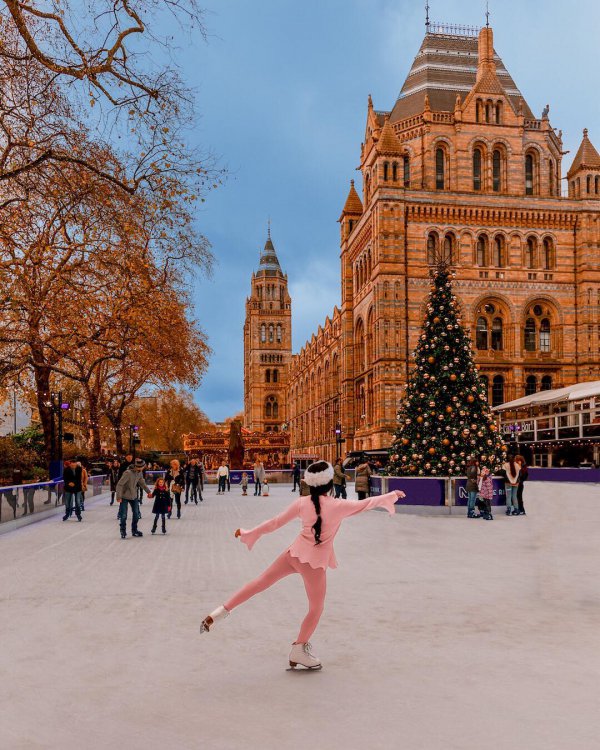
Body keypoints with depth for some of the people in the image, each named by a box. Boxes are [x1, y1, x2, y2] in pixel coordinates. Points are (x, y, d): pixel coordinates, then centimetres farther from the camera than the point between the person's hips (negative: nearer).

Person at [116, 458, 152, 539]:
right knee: (123, 515, -2)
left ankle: (134, 530, 27)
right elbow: (119, 484, -24)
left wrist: (148, 491, 16)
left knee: (136, 514, 11)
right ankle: (123, 532, 14)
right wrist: (119, 497, -24)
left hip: (134, 496, 7)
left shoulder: (139, 472, -5)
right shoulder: (128, 473, -27)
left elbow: (142, 483, 13)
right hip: (125, 496, -7)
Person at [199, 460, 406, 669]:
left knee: (261, 582, 18)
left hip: (295, 553, 4)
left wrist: (248, 533, 13)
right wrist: (392, 495, 12)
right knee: (316, 609, 16)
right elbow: (366, 504, -5)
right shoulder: (338, 506, -17)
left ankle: (221, 611, 16)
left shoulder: (302, 503, -6)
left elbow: (275, 523, 0)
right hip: (315, 562, -4)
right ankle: (298, 651, 23)